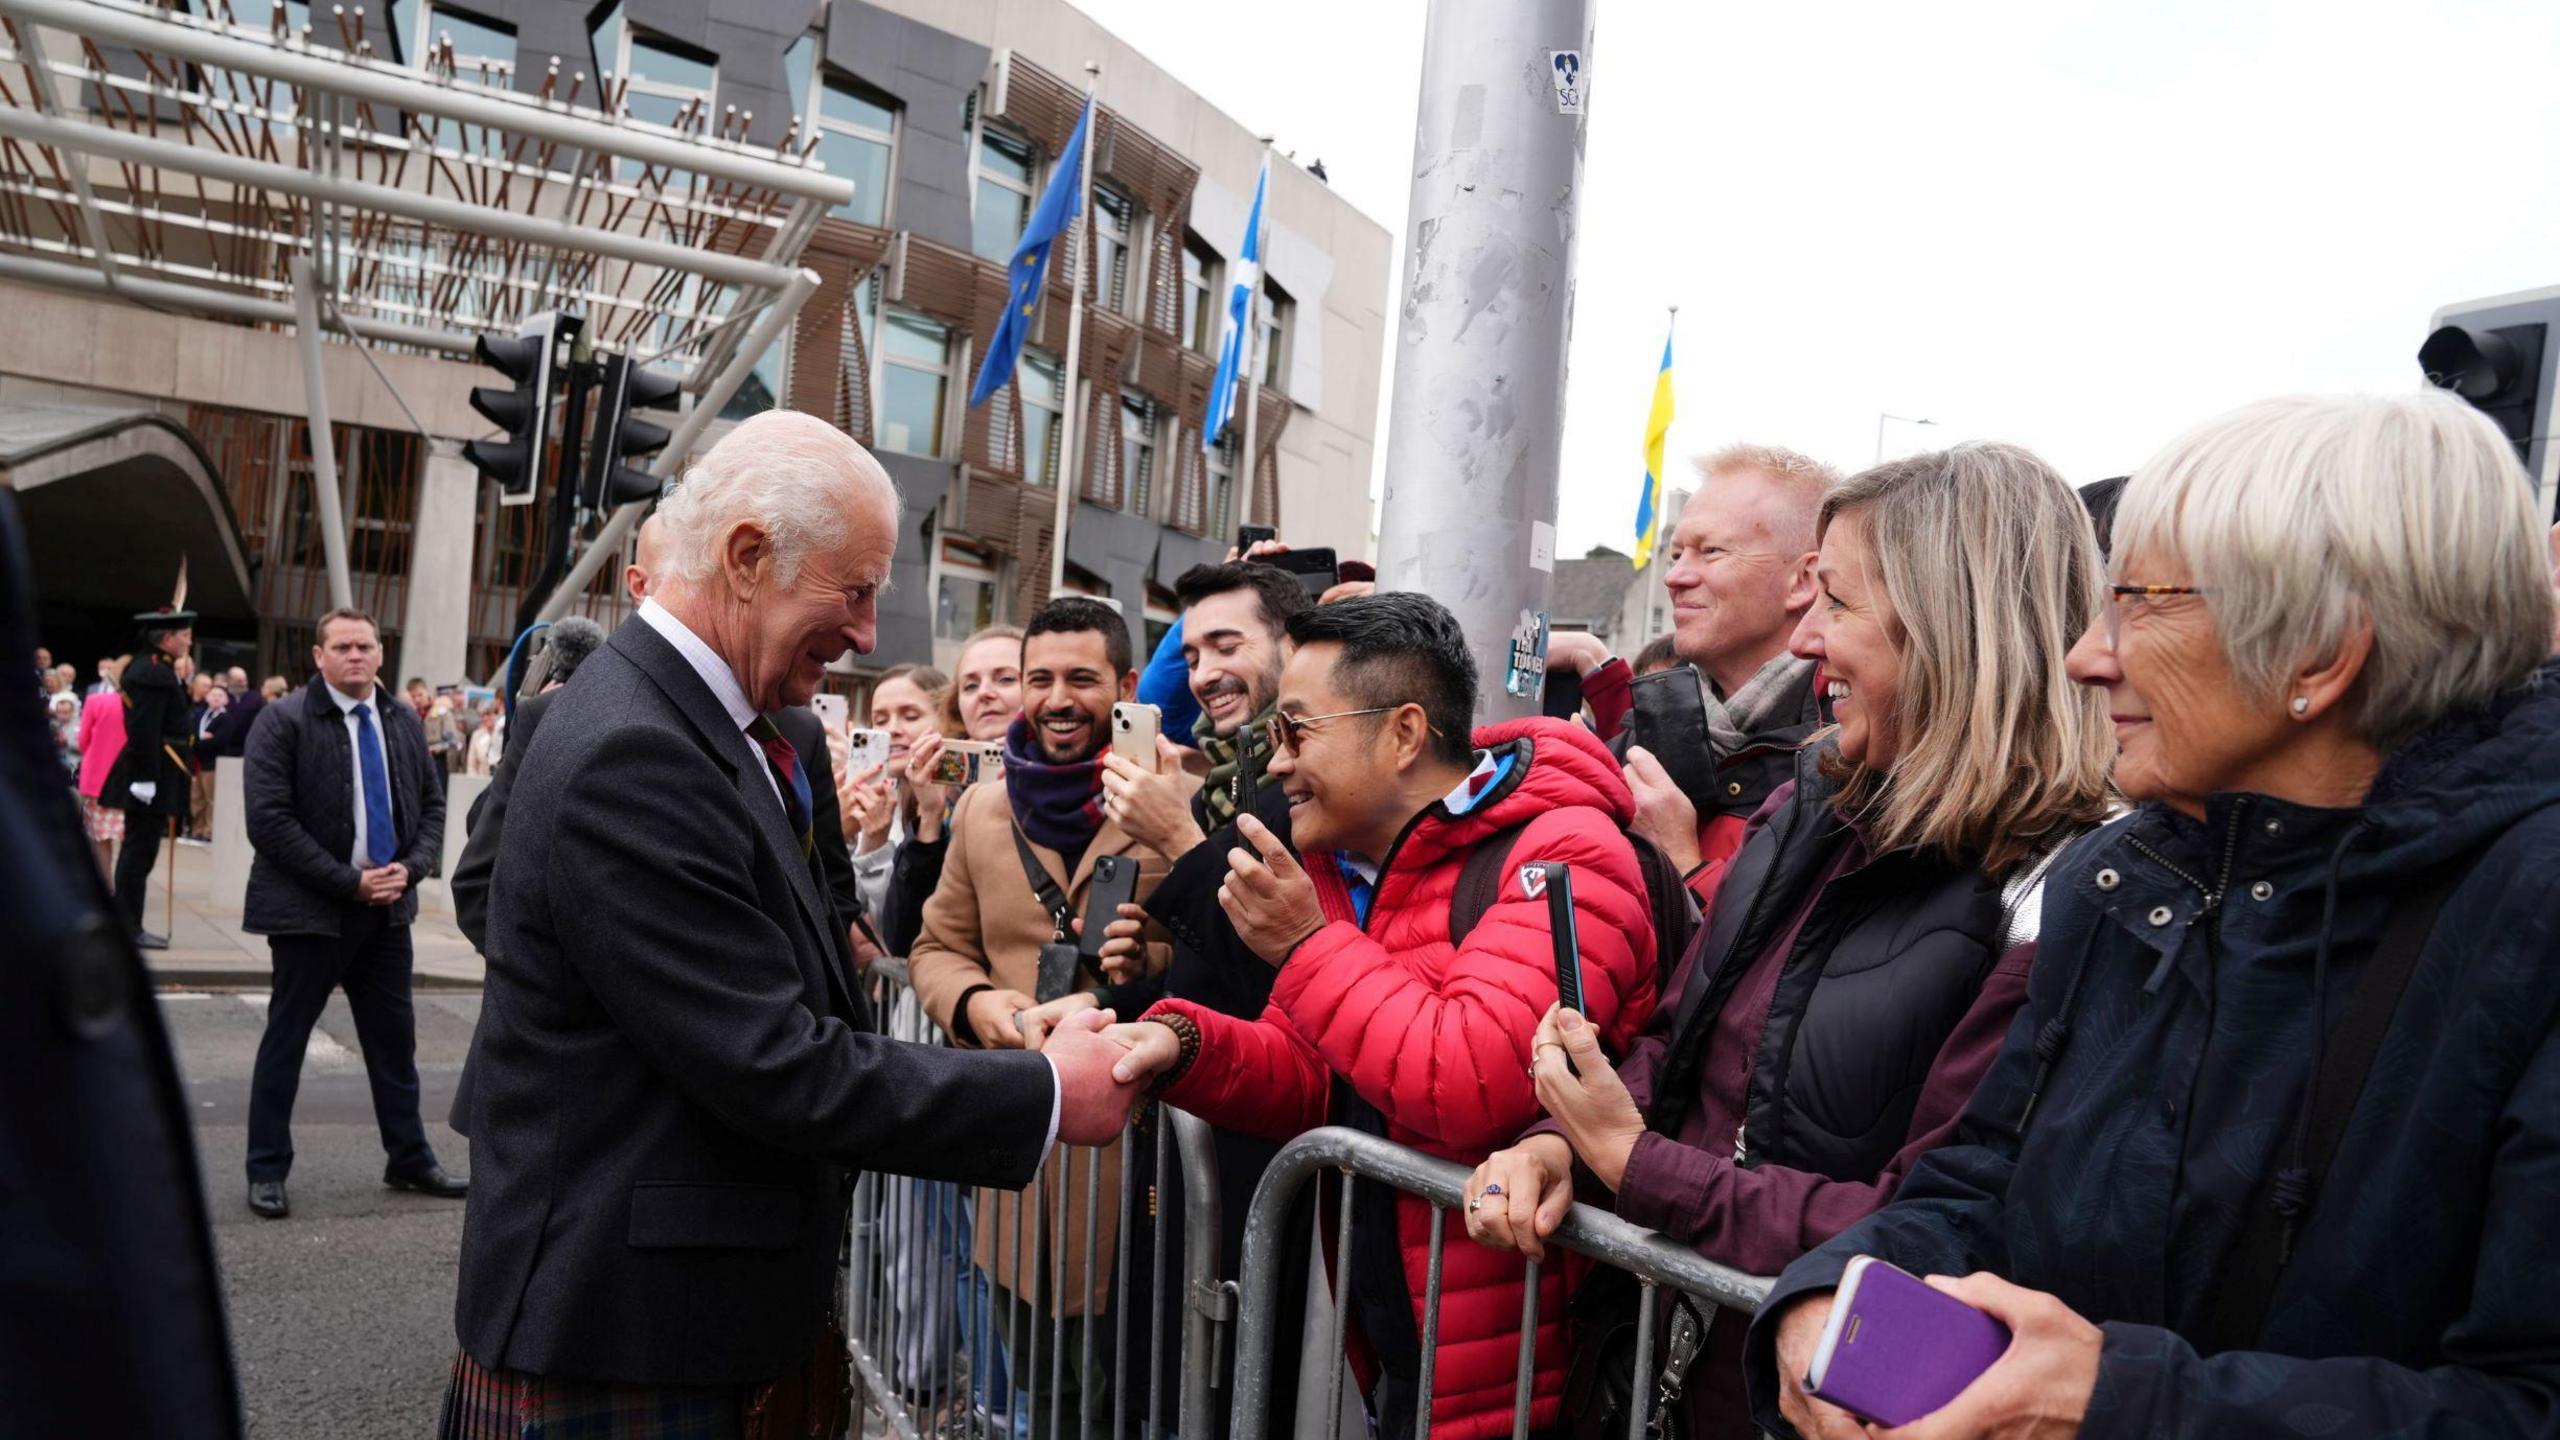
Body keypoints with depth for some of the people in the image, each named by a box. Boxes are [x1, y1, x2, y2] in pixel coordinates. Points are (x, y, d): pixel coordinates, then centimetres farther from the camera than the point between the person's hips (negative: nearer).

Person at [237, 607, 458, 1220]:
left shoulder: (404, 722, 6)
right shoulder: (283, 722, -9)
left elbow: (431, 804, 13)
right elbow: (268, 821, -15)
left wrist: (410, 867, -6)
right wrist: (349, 882, -17)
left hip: (388, 906, 5)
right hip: (309, 909, -5)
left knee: (395, 1039, 11)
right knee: (285, 1040, 7)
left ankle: (410, 1161, 22)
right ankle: (267, 1171, 19)